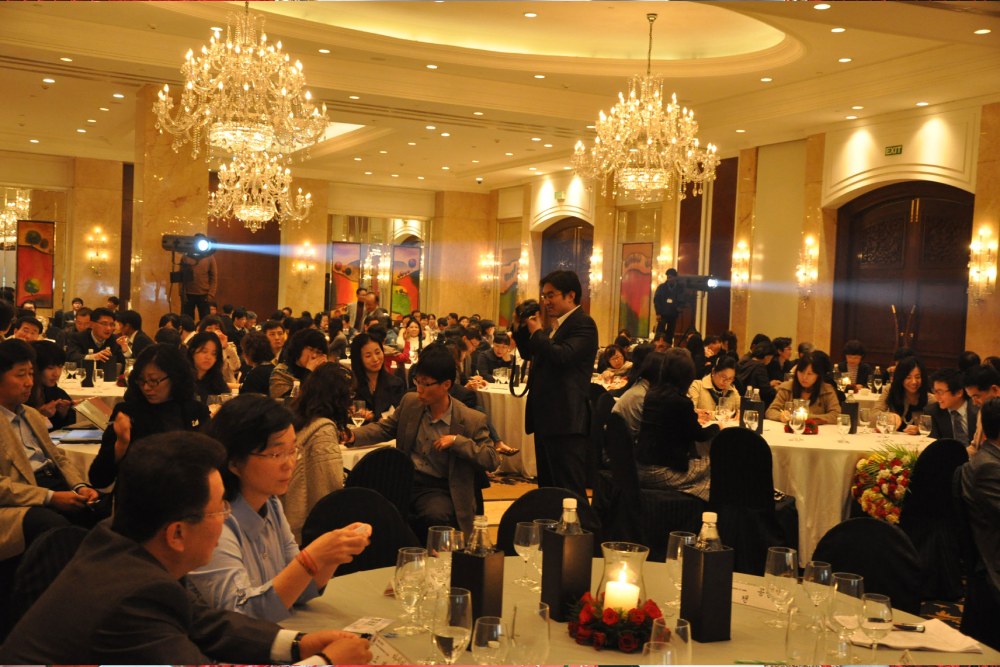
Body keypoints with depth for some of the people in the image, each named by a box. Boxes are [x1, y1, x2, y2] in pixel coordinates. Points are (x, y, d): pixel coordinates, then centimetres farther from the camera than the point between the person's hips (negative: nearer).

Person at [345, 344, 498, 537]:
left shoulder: (471, 420, -8)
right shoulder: (410, 402, 6)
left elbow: (492, 460, -7)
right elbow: (383, 428, 18)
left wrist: (457, 441, -19)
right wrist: (353, 436, -2)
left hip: (437, 488, -3)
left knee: (436, 515, -36)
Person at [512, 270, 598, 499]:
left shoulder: (583, 323, -12)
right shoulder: (555, 325, 17)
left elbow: (562, 355, -27)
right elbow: (528, 353, 22)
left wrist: (537, 332, -12)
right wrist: (523, 327, 6)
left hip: (566, 421, -10)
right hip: (546, 419, 10)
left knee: (570, 490, -7)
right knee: (547, 487, 17)